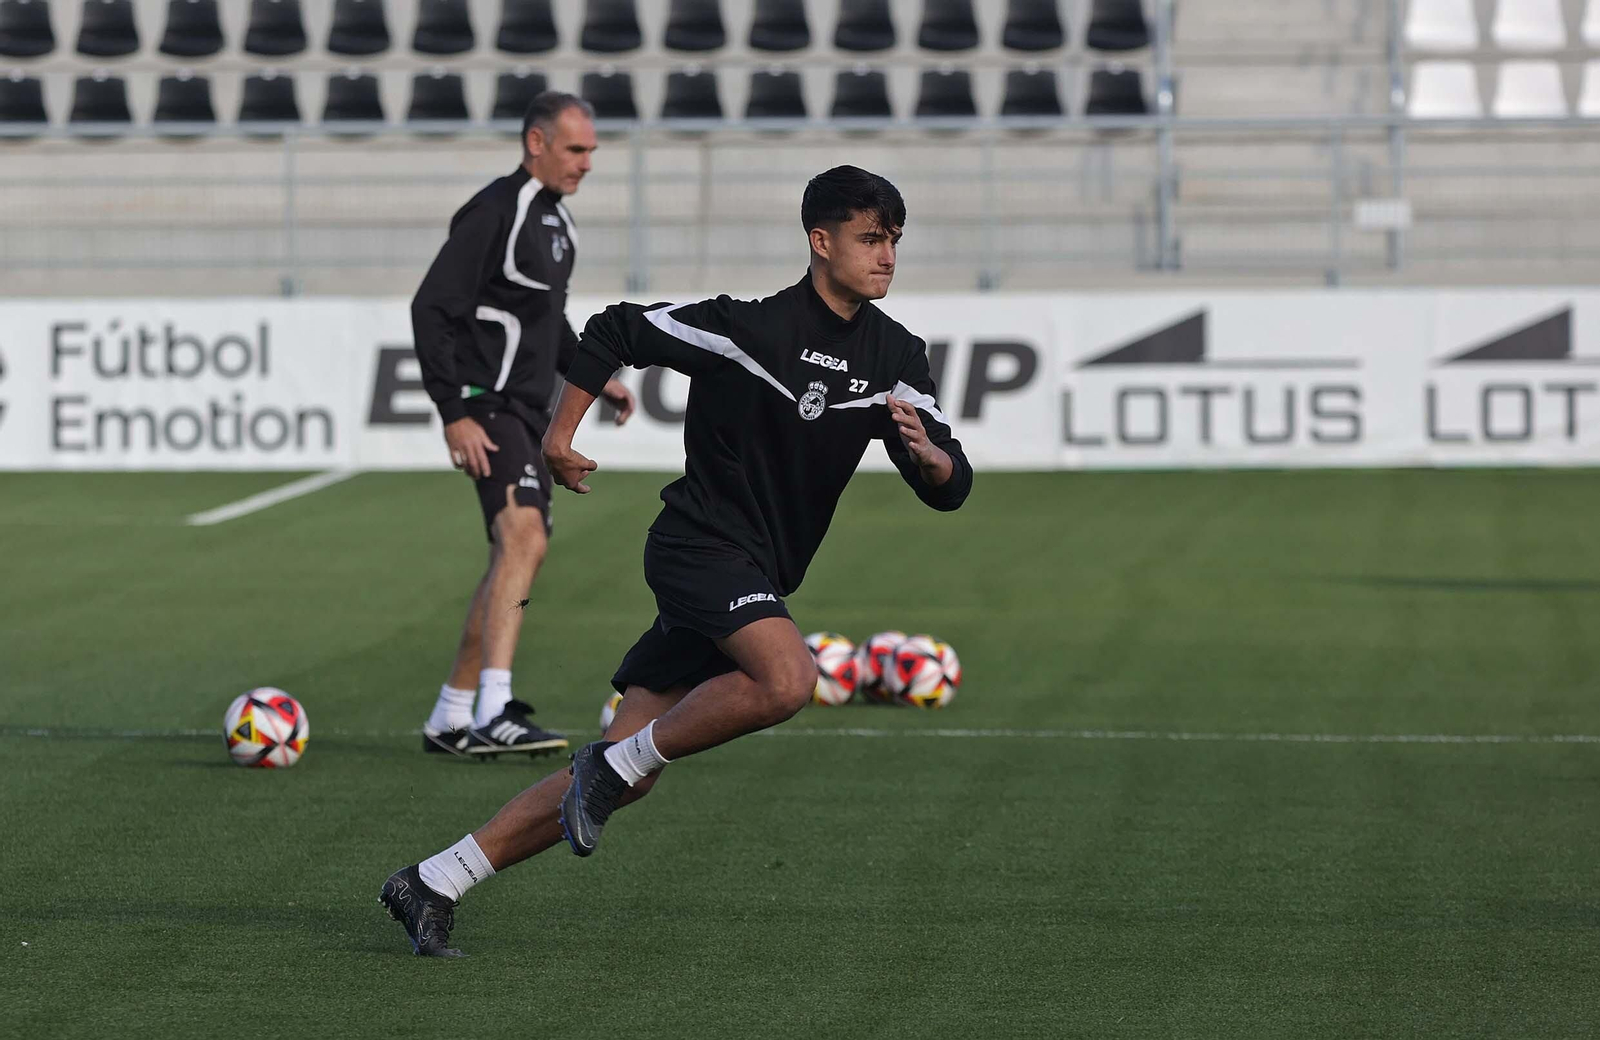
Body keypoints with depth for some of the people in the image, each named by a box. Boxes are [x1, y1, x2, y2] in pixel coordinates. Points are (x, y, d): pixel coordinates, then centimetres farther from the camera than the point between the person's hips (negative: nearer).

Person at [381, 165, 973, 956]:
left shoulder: (896, 358, 4)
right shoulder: (749, 327, -13)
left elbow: (949, 490, 2)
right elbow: (613, 332, -1)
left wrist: (928, 452, -20)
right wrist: (561, 434, 0)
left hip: (753, 581, 6)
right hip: (701, 543, -6)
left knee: (624, 777, 1)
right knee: (786, 680, -34)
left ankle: (432, 884, 6)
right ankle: (614, 764, -14)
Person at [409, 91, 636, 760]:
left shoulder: (556, 220, 16)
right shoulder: (494, 213, -14)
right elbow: (431, 309, -18)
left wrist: (593, 376, 19)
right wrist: (454, 413, -22)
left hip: (527, 413, 10)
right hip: (487, 409, -10)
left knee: (514, 558, 13)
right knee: (524, 538, -25)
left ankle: (450, 718, 21)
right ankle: (495, 713, -35)